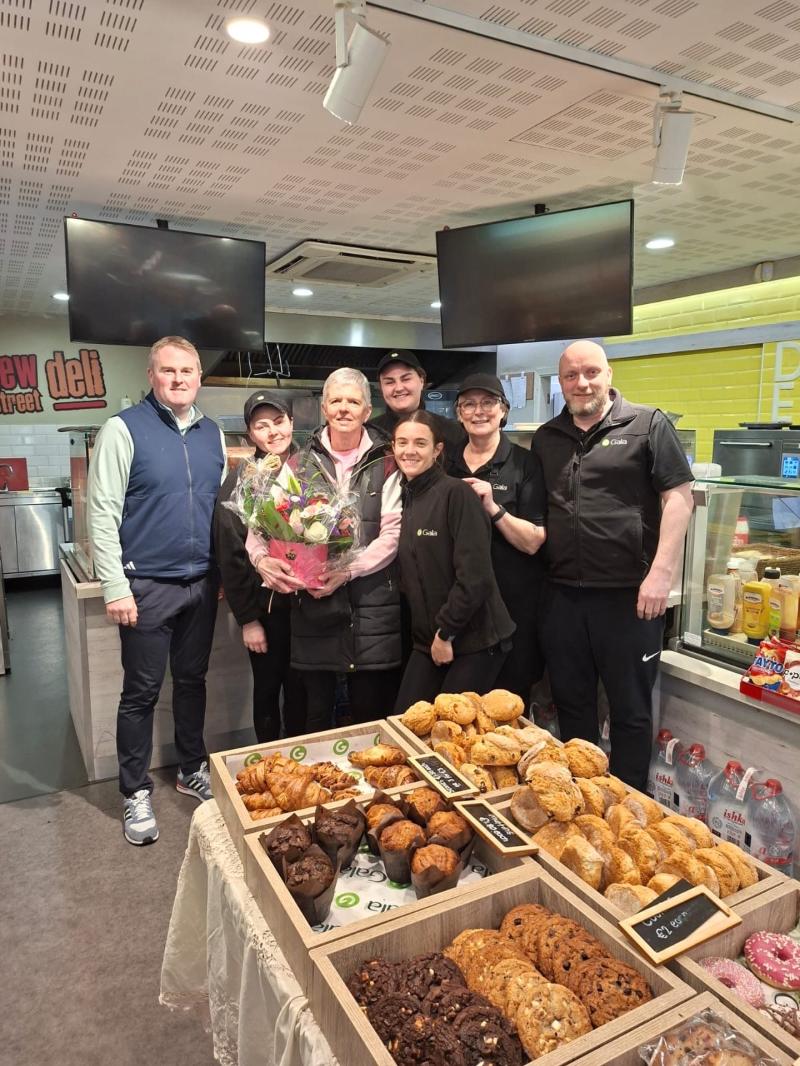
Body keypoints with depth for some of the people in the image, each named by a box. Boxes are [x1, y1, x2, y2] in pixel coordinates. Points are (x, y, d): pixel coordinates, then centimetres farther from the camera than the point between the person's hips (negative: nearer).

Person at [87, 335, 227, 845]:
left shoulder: (213, 433, 8)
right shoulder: (125, 428, -8)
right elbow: (102, 513, -10)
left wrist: (228, 572, 9)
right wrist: (116, 587, -14)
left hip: (202, 583, 5)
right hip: (147, 586, -4)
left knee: (193, 680, 17)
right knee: (141, 691, 6)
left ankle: (193, 769, 35)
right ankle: (136, 792, 23)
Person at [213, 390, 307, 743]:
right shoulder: (240, 482, -5)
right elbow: (231, 555, -6)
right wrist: (247, 618, -6)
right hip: (266, 605, -2)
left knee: (301, 690, 11)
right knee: (267, 689, 11)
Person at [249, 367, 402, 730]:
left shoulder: (385, 465, 3)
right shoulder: (300, 464, 8)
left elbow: (393, 533, -5)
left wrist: (348, 570, -17)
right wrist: (262, 558, -17)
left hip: (372, 604, -1)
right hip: (312, 602, 1)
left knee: (371, 713, 8)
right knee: (315, 714, 11)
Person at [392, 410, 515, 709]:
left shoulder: (457, 493, -14)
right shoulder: (403, 498, 9)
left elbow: (475, 575, -19)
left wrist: (446, 632, -13)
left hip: (474, 638, -6)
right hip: (427, 640, 6)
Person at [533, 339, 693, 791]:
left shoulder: (647, 425, -2)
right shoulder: (547, 438, 13)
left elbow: (679, 497, -7)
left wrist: (661, 574, -14)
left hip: (629, 596, -5)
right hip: (563, 596, 5)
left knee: (631, 710, 9)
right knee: (572, 703, 17)